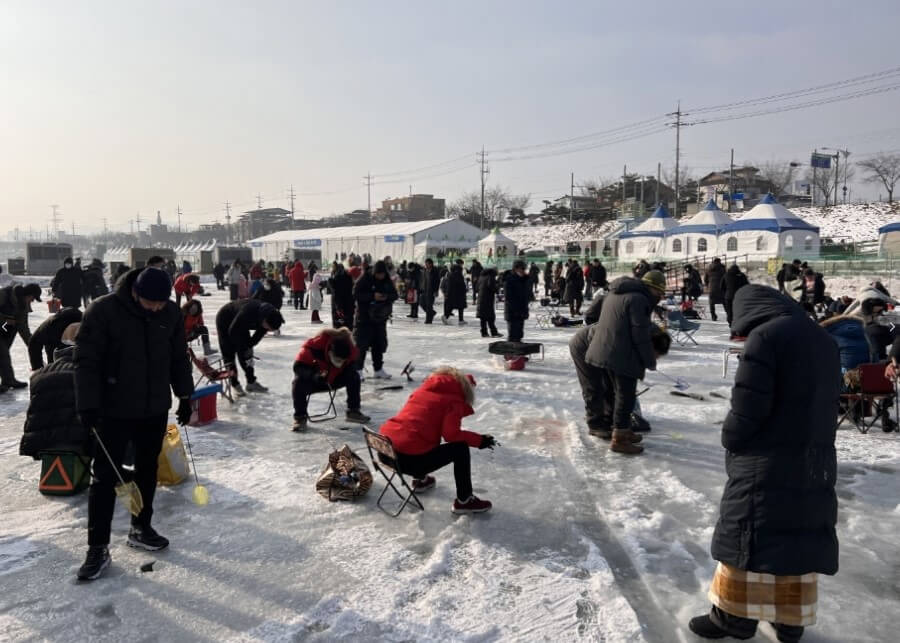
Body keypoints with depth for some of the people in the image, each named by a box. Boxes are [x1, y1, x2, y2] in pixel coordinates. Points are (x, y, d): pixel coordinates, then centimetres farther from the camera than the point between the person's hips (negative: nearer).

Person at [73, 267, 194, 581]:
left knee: (147, 471, 16)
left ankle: (141, 528, 32)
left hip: (156, 409, 4)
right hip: (114, 410, -4)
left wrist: (184, 395, 10)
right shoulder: (104, 310, -16)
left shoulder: (171, 313, -2)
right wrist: (88, 404, -17)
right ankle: (98, 547, 12)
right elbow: (86, 359, -14)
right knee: (106, 476, 1)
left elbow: (179, 357, 9)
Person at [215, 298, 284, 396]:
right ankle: (235, 384, 3)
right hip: (225, 321, -6)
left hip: (241, 325, 6)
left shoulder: (270, 314, -23)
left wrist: (248, 346, -15)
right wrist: (243, 348, -19)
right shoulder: (247, 313, -43)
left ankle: (251, 383, 11)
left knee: (246, 353, 4)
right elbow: (233, 332, -30)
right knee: (229, 354, -6)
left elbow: (259, 334, -8)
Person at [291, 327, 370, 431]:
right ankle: (300, 417, -18)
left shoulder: (351, 351, -25)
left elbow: (351, 367, -5)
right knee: (299, 382, -34)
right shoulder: (313, 348, -36)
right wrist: (314, 375, -46)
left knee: (354, 376, -20)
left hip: (333, 379, 3)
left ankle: (353, 411, -6)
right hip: (313, 380, -3)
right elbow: (298, 367, -28)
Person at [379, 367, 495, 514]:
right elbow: (451, 434, -12)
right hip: (410, 459, -8)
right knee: (461, 448, 5)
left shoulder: (423, 389, 19)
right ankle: (464, 501, 13)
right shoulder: (453, 400, 1)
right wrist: (480, 440, 3)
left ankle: (420, 480, 47)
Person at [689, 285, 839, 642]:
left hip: (766, 466, -8)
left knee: (745, 540, 6)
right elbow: (824, 406, 15)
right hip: (815, 464, 8)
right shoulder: (822, 339, 10)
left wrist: (729, 439, -2)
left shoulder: (764, 336, -16)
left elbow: (747, 409, -19)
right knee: (800, 543, 16)